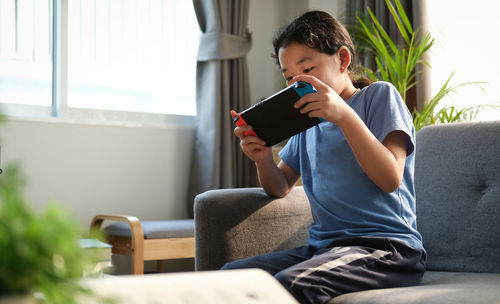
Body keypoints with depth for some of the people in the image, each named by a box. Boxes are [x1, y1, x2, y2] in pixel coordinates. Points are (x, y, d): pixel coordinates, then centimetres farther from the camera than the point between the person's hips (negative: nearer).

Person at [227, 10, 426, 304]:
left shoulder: (379, 95, 4)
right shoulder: (308, 118, 21)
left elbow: (390, 179, -10)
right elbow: (281, 187, 23)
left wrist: (345, 115, -18)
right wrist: (263, 158, 0)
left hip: (384, 247, -6)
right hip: (322, 247, 6)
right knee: (230, 275, -17)